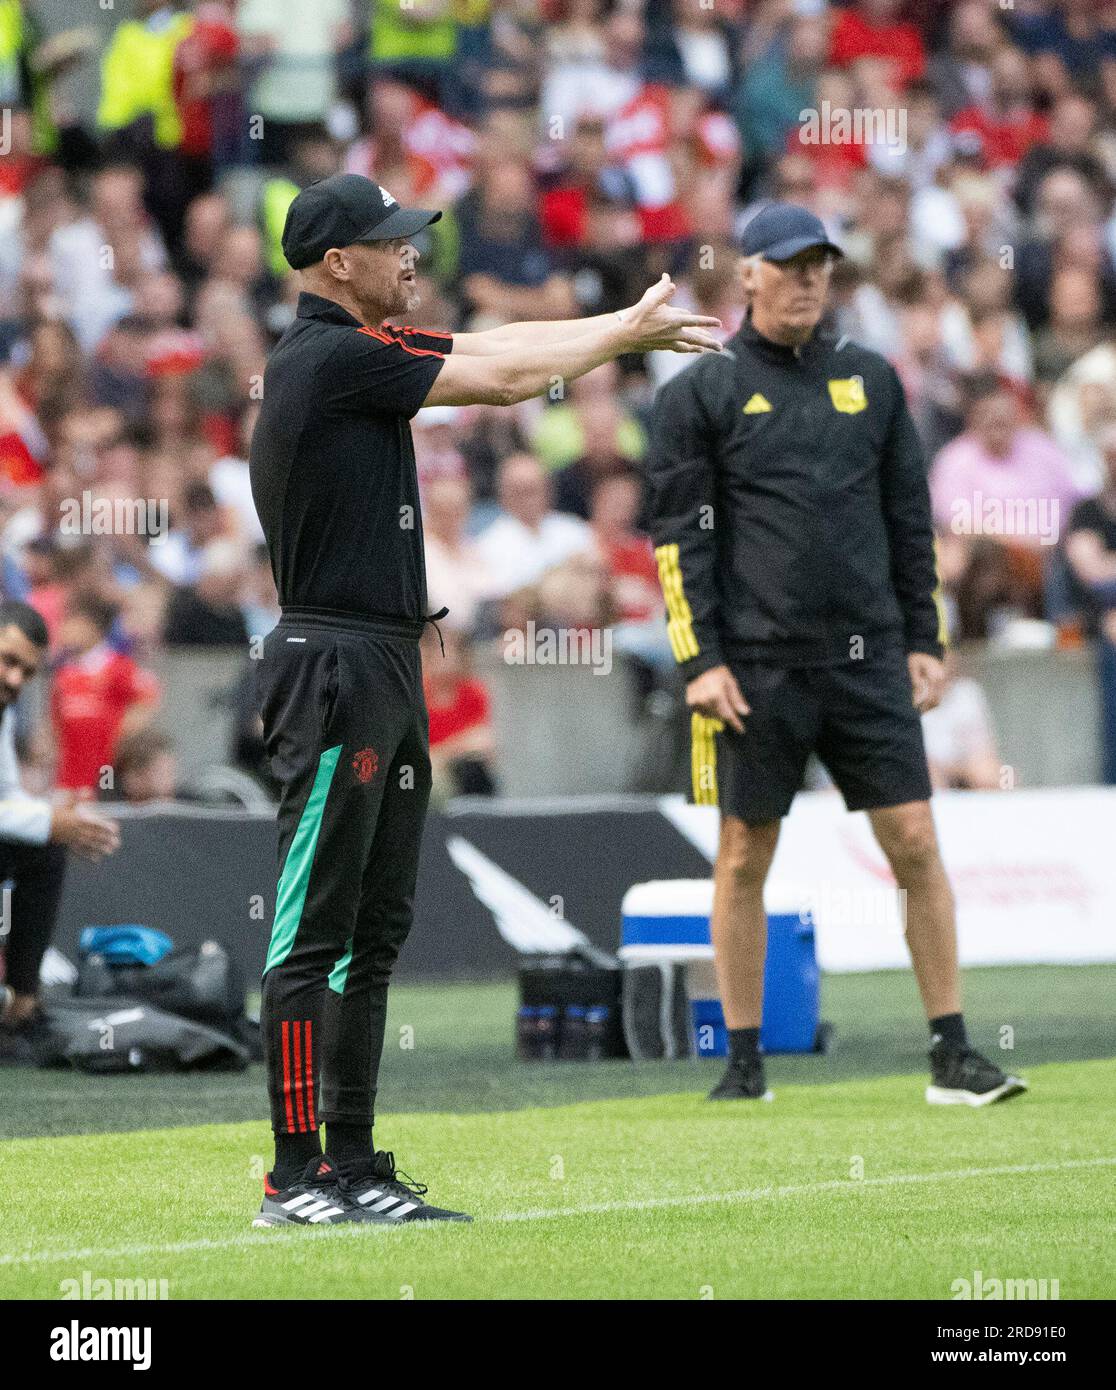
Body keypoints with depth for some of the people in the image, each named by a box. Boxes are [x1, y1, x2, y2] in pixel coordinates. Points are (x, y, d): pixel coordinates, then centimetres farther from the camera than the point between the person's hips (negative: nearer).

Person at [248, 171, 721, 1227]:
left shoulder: (362, 348, 15)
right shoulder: (332, 357, -14)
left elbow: (499, 346, 19)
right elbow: (506, 378, -10)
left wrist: (632, 328, 10)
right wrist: (631, 328, 4)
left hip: (386, 666, 10)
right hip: (334, 661, -10)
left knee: (373, 932, 11)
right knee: (313, 933, -9)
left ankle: (352, 1167, 14)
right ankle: (295, 1177, -8)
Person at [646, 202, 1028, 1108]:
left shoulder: (871, 381, 13)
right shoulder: (701, 394, 2)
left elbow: (909, 520, 16)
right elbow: (680, 539, -1)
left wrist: (924, 641, 11)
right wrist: (700, 661, -8)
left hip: (868, 659, 3)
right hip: (757, 664, -3)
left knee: (915, 843, -3)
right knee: (745, 856, 3)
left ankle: (953, 1057, 1)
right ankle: (744, 1060, 12)